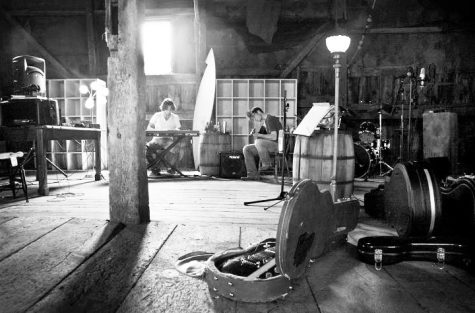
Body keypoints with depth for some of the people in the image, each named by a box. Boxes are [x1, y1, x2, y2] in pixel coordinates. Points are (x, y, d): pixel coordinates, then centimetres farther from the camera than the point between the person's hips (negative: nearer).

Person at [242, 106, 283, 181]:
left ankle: (267, 164, -16)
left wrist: (259, 135, -18)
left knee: (259, 142, -36)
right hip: (268, 145, 9)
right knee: (246, 149, -2)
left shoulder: (270, 119, -12)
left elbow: (274, 137, -23)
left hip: (278, 144, -9)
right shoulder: (264, 122, 16)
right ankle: (253, 175, -8)